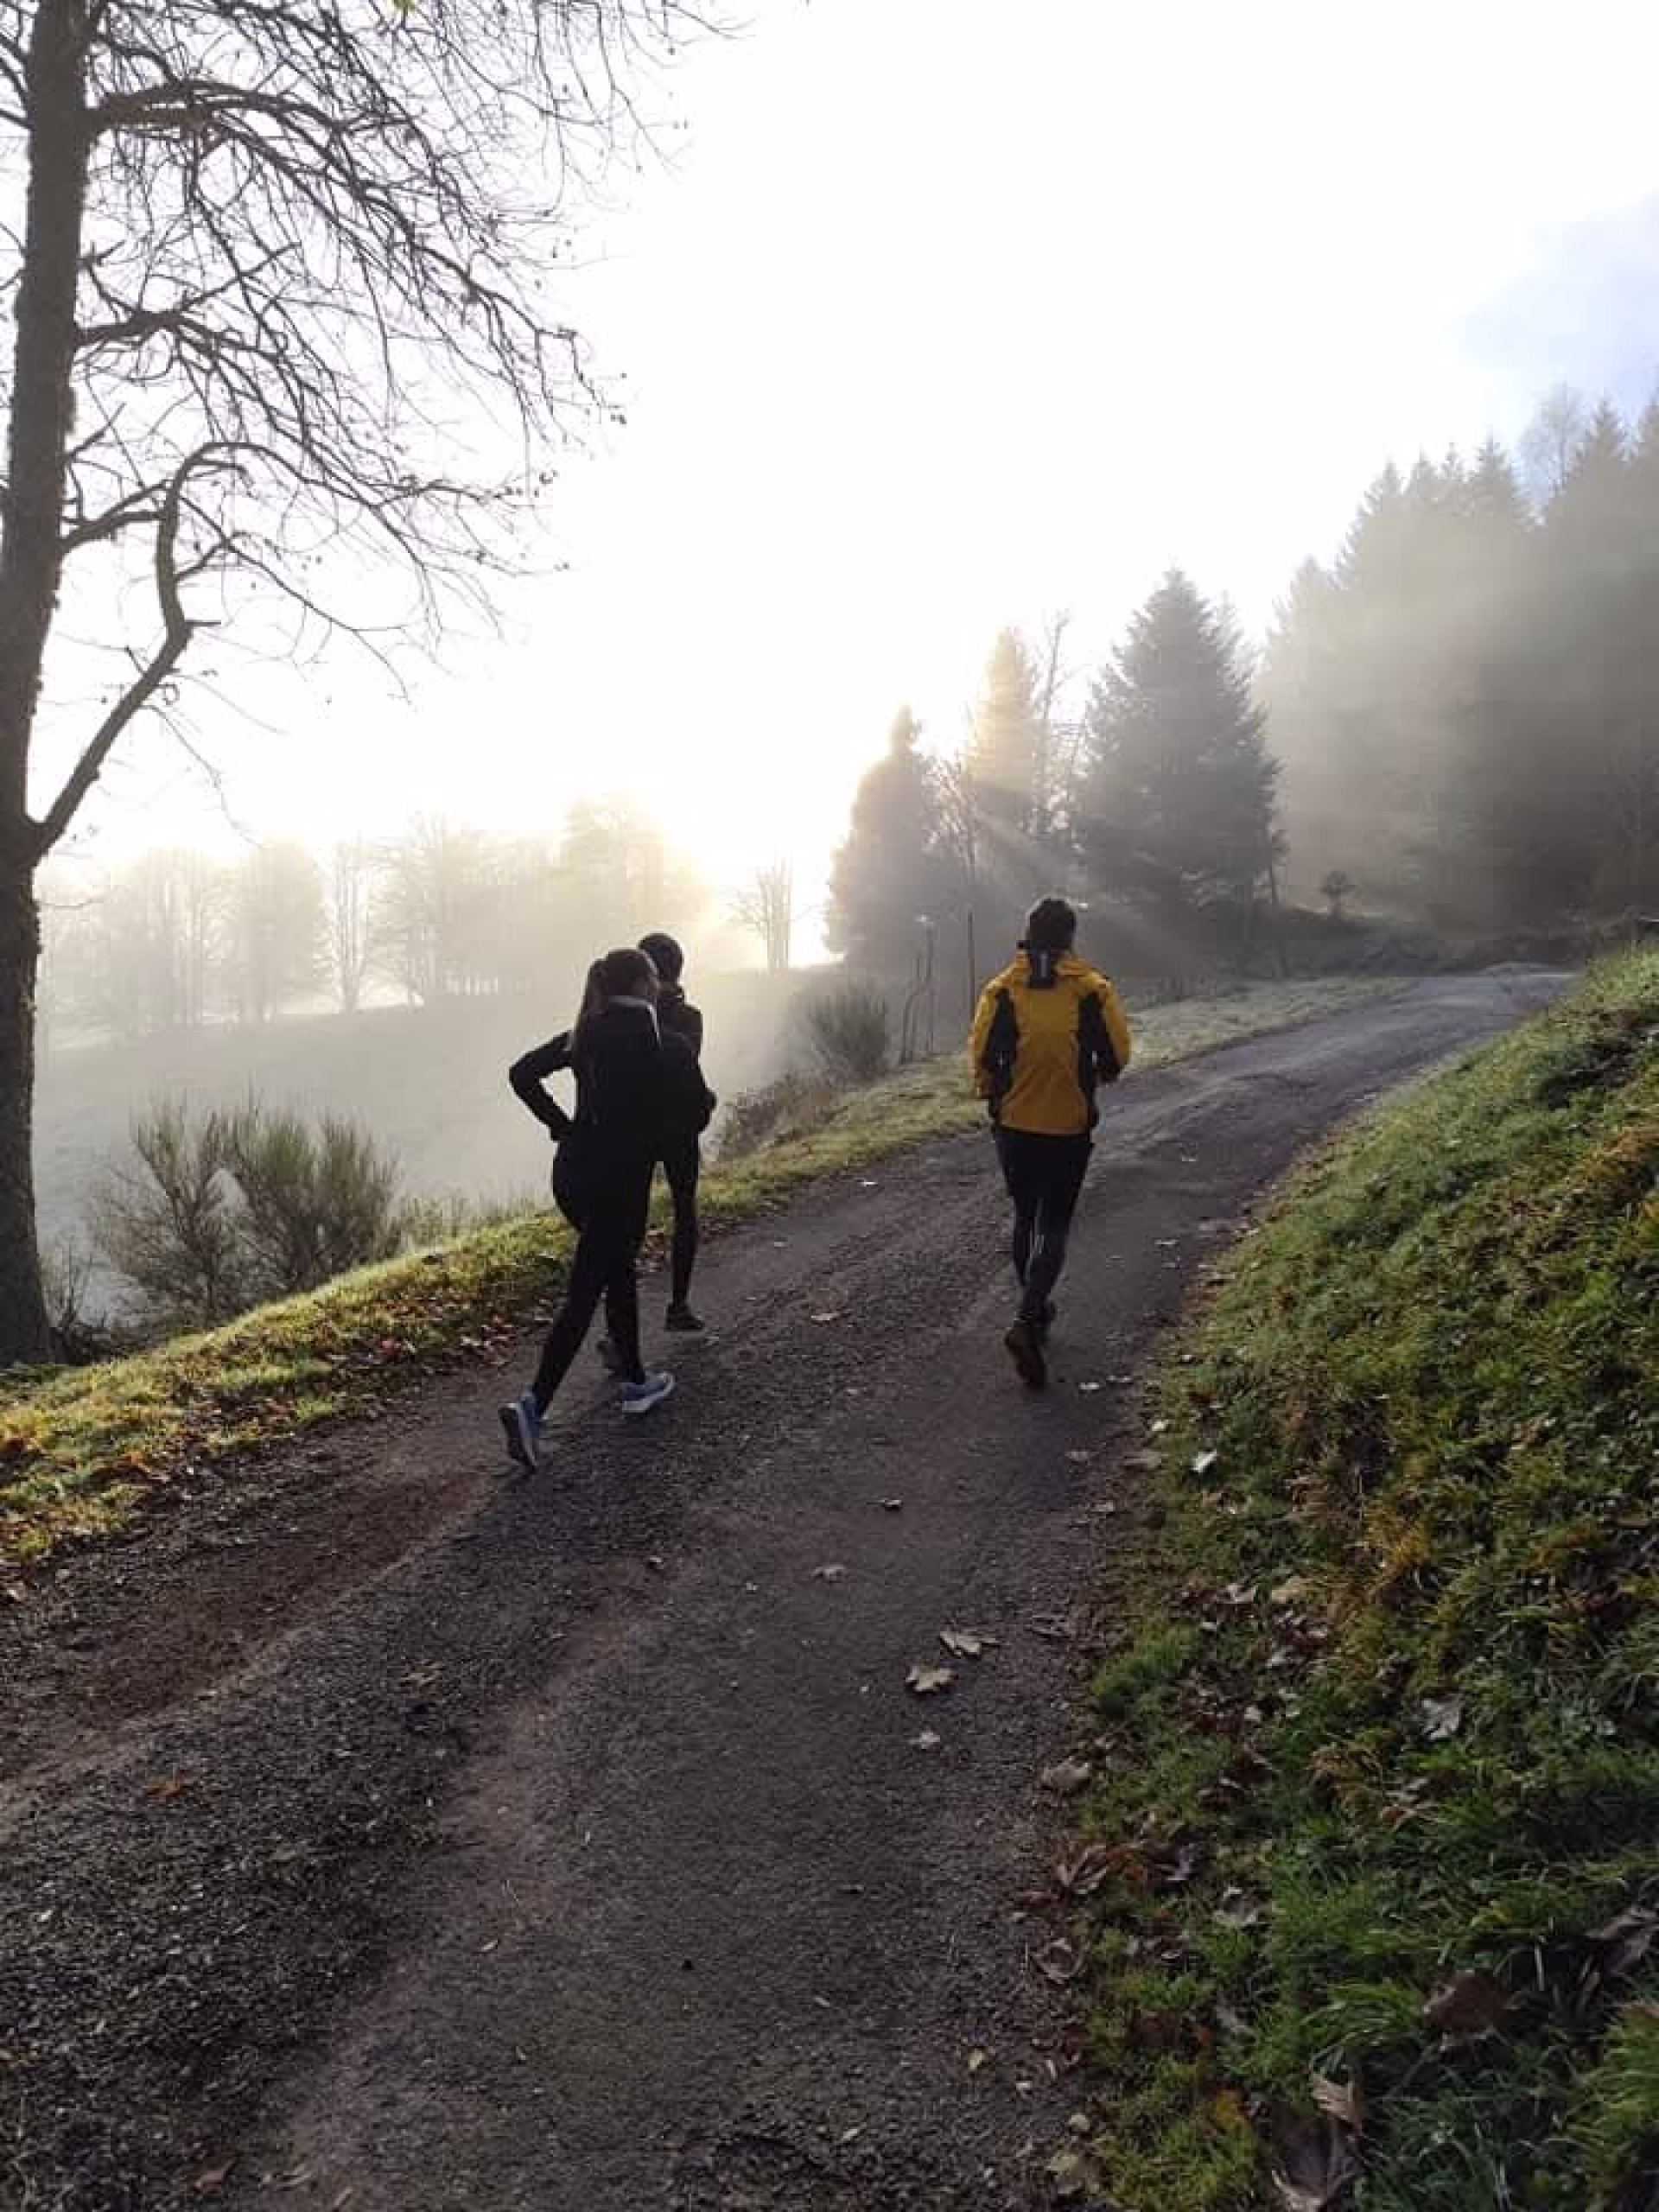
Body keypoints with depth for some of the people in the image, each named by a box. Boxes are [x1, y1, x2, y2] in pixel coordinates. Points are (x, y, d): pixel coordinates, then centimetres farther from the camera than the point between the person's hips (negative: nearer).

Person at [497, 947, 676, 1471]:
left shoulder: (588, 1029, 10)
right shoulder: (641, 1029, -13)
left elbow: (522, 1073, 7)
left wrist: (563, 1126, 6)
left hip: (573, 1170, 8)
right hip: (615, 1181, -8)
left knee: (619, 1271, 22)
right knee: (583, 1295, -5)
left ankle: (635, 1382, 34)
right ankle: (532, 1406, -10)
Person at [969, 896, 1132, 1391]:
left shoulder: (1001, 989, -4)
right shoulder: (1092, 988, -6)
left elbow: (981, 1056, -6)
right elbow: (1117, 1057, -4)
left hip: (1014, 1126, 2)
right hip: (1068, 1128, -2)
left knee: (1026, 1218, 20)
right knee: (1053, 1226, 3)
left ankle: (1035, 1309, 31)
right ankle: (1027, 1321, -16)